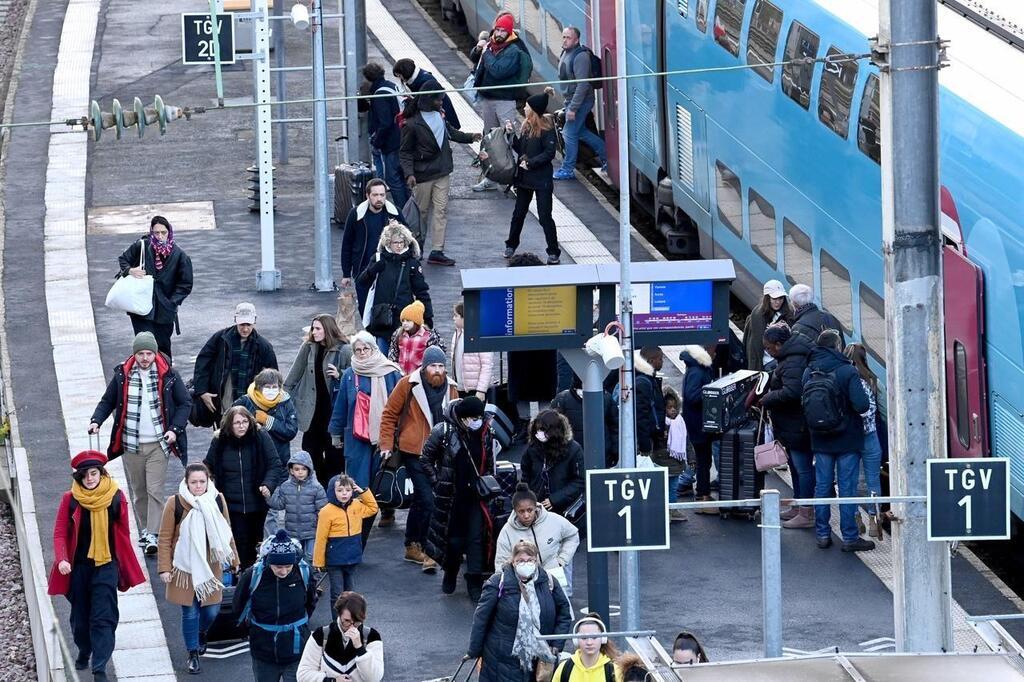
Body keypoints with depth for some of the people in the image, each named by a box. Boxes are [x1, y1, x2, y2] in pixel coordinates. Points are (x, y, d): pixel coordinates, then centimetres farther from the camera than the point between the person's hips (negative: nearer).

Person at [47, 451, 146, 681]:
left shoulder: (116, 498, -6)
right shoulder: (70, 500, -6)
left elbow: (123, 535, 3)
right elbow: (60, 533, -4)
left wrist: (128, 568, 10)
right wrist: (61, 560, -21)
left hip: (106, 565, -2)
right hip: (78, 566, 2)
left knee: (103, 618, -10)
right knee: (80, 616, 16)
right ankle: (84, 652, 41)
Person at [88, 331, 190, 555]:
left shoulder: (167, 375, -3)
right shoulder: (122, 375, 1)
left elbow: (185, 403, 4)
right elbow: (107, 401, 9)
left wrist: (175, 429, -8)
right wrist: (96, 421, -9)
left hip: (158, 444, -2)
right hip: (131, 444, 2)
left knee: (155, 490, -10)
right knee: (138, 491, 10)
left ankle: (153, 536, -12)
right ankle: (143, 530, 23)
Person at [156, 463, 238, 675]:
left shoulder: (217, 500, -4)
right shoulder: (175, 503, -12)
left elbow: (226, 532, 7)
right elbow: (165, 538, -7)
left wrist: (234, 560, 11)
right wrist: (164, 568, -10)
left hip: (210, 566, 3)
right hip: (185, 567, -2)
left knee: (211, 610, 7)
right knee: (190, 612, 2)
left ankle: (202, 633, 41)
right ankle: (193, 655, 19)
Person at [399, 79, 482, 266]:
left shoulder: (439, 116, 5)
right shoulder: (412, 124, -14)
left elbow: (450, 131, 24)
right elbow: (405, 152, -11)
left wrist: (469, 137, 8)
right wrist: (409, 173, -23)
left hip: (442, 173, 6)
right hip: (423, 176, -6)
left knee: (441, 210, 0)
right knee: (421, 212, 6)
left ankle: (437, 251, 0)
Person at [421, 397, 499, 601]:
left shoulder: (486, 432, -1)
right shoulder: (443, 431, -12)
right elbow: (426, 459, -1)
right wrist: (438, 483, -4)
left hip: (476, 496, 2)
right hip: (451, 497, -2)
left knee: (477, 538, -3)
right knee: (453, 538, 6)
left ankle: (475, 584, 2)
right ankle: (450, 575, 31)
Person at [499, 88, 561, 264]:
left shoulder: (546, 128, -15)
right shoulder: (526, 126, 6)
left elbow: (549, 153, -18)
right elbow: (520, 149, 9)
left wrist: (530, 163, -20)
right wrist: (511, 134, -3)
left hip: (542, 179, -7)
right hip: (524, 177, 7)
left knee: (545, 217, -3)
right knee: (519, 213, 17)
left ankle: (553, 252, 6)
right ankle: (511, 245, 31)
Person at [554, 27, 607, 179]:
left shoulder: (580, 57, -22)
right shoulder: (566, 53, 8)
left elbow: (582, 85, -26)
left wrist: (573, 108, -27)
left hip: (580, 100, -10)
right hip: (570, 99, 10)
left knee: (569, 133, -6)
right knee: (581, 132, 18)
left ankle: (568, 170, 4)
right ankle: (606, 154, 30)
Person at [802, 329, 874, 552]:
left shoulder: (809, 372, -2)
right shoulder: (847, 371, -16)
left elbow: (804, 404, 4)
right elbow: (862, 405, -22)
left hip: (820, 441, 4)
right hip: (847, 440, -4)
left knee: (822, 486, 12)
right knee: (847, 488, 2)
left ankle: (822, 534, 16)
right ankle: (850, 537, 4)